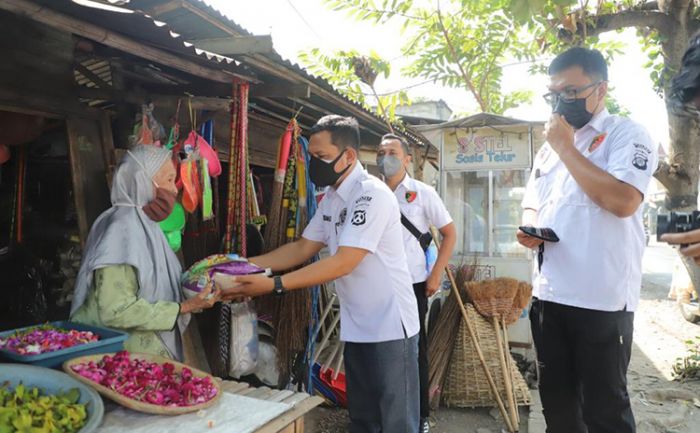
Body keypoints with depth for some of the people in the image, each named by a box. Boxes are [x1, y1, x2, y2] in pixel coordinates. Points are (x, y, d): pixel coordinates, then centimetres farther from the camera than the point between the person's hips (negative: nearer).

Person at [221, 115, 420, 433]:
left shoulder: (372, 194, -20)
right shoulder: (331, 199, 8)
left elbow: (343, 263, -25)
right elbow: (302, 249, 12)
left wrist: (274, 285, -27)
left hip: (389, 327, -8)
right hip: (356, 328, 8)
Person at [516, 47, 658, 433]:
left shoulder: (626, 134, -6)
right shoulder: (549, 147, 14)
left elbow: (622, 201, -23)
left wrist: (566, 148, -14)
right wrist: (529, 228, -1)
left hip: (603, 300, -6)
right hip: (548, 295, 6)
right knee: (555, 399, 19)